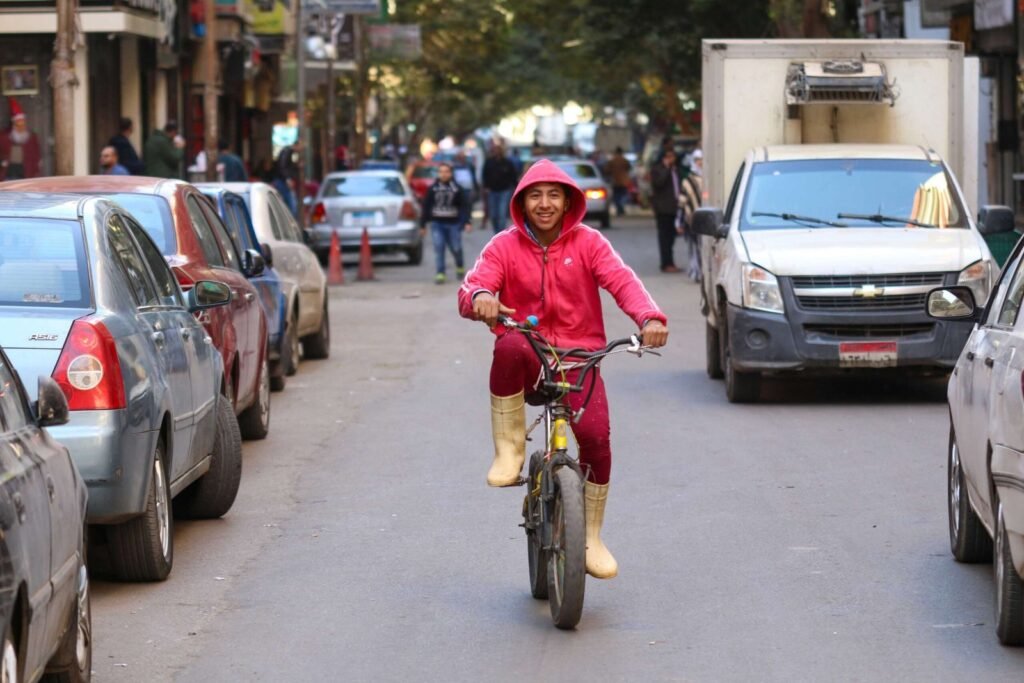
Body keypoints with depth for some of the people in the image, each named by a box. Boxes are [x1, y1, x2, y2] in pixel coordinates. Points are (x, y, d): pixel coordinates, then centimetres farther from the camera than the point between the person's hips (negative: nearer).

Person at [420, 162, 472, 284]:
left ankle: (460, 268, 33)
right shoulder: (432, 189, 1)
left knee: (456, 248, 5)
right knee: (438, 247, -10)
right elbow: (426, 207, 5)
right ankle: (440, 274, -7)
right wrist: (422, 225, 5)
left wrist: (467, 222, -11)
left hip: (453, 224, 0)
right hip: (437, 224, 0)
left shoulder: (457, 189, -2)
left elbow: (465, 206, -2)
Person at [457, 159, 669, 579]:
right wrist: (479, 298, -38)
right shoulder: (505, 246, 3)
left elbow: (621, 280, -11)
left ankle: (592, 538, 0)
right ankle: (509, 451, -24)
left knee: (596, 436, -20)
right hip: (525, 362, -1)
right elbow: (472, 286, -11)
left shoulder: (587, 243, 3)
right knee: (509, 346, -38)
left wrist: (649, 317, -32)